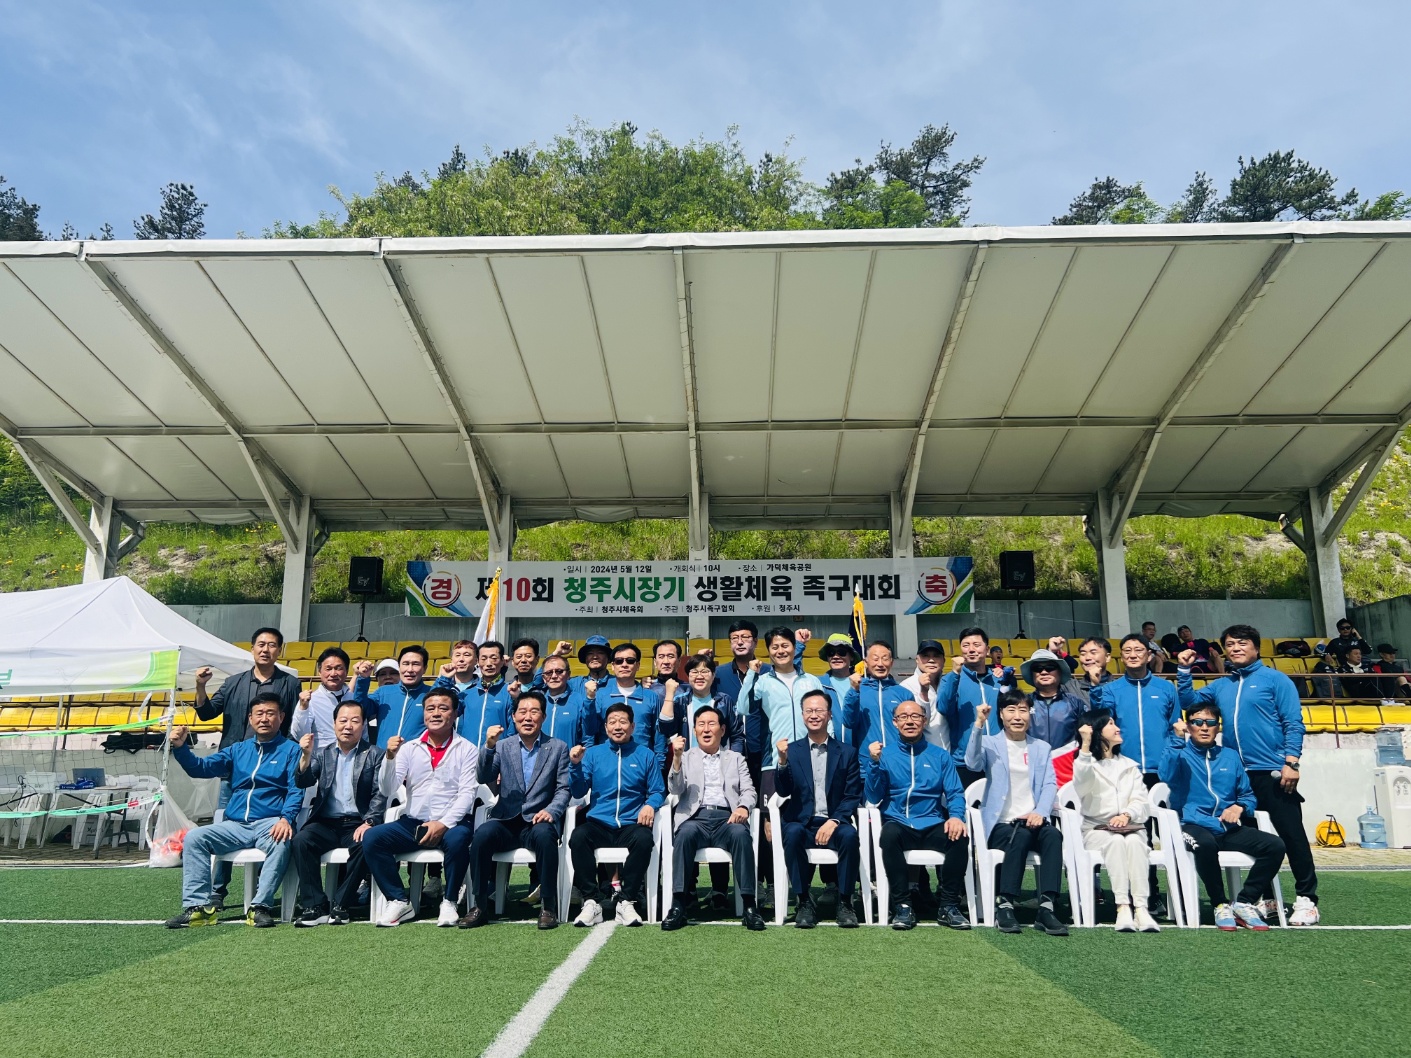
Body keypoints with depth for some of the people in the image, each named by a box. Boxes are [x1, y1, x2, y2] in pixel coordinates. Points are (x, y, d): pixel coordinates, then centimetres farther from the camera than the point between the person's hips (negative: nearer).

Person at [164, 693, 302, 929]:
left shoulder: (291, 750, 6)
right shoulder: (238, 750, 21)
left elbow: (296, 790, -5)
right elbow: (201, 768, 12)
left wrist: (286, 818, -23)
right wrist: (180, 748, -5)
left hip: (270, 823, -5)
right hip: (235, 825, 5)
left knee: (281, 843, -35)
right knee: (194, 837, -17)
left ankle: (260, 907, -30)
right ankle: (198, 906, -17)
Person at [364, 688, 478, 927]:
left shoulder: (467, 750, 3)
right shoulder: (409, 748, 10)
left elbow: (467, 793, -6)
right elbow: (388, 790, 2)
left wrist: (444, 824, -20)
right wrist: (390, 757, -15)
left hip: (452, 823, -3)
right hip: (413, 822, 3)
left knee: (457, 839, -35)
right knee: (371, 838, -19)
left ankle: (449, 901, -12)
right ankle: (399, 901, -7)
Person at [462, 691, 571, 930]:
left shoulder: (558, 747, 9)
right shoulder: (503, 746, 12)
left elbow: (564, 789, 2)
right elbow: (484, 778, -1)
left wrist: (551, 811, -17)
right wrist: (489, 747, -17)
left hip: (537, 821, -1)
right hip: (505, 821, 1)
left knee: (545, 834, -35)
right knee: (482, 834, -30)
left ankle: (548, 906, -21)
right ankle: (480, 906, -16)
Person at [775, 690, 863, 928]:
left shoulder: (847, 752, 9)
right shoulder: (792, 750, 9)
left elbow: (853, 796, 3)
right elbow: (783, 791, -2)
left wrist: (834, 821, -14)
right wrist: (782, 761, -19)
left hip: (834, 823, 0)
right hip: (802, 822, 0)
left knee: (849, 834, -32)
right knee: (792, 833, -33)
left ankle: (844, 902, -15)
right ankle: (804, 902, -18)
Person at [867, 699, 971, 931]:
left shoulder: (940, 756, 14)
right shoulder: (885, 754, 9)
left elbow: (955, 794, 8)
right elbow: (874, 798, 3)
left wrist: (956, 816, -14)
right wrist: (875, 764, -11)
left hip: (933, 826, 2)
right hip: (899, 824, -1)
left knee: (960, 838, -29)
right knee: (889, 834, -35)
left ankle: (949, 906, -13)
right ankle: (902, 906, -23)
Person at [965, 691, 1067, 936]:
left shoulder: (1041, 747, 18)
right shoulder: (990, 744, 8)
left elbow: (1050, 784, 5)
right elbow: (973, 763, -14)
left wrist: (1040, 812, -15)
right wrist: (979, 725, -25)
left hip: (1032, 822, 2)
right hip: (1001, 823, -2)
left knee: (1053, 835, -29)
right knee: (1021, 837, -33)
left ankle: (1046, 908, -32)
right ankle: (1004, 906, -27)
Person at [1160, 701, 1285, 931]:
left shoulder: (1231, 756, 19)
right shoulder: (1181, 754, 5)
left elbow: (1248, 795, 21)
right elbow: (1167, 776, -17)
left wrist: (1239, 807, -3)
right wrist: (1177, 738, -19)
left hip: (1228, 829, 5)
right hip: (1194, 826, -5)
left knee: (1275, 845, -20)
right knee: (1206, 844, -38)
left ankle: (1244, 903, -9)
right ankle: (1221, 905, -17)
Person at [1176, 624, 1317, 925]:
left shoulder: (1275, 679, -1)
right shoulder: (1221, 686, 14)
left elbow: (1293, 723, -6)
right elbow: (1188, 701, 18)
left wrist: (1290, 762, -14)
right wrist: (1183, 670, 7)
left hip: (1273, 772, -6)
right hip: (1237, 774, 6)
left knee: (1291, 834, -3)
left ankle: (1306, 899, 7)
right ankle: (1267, 898, 22)